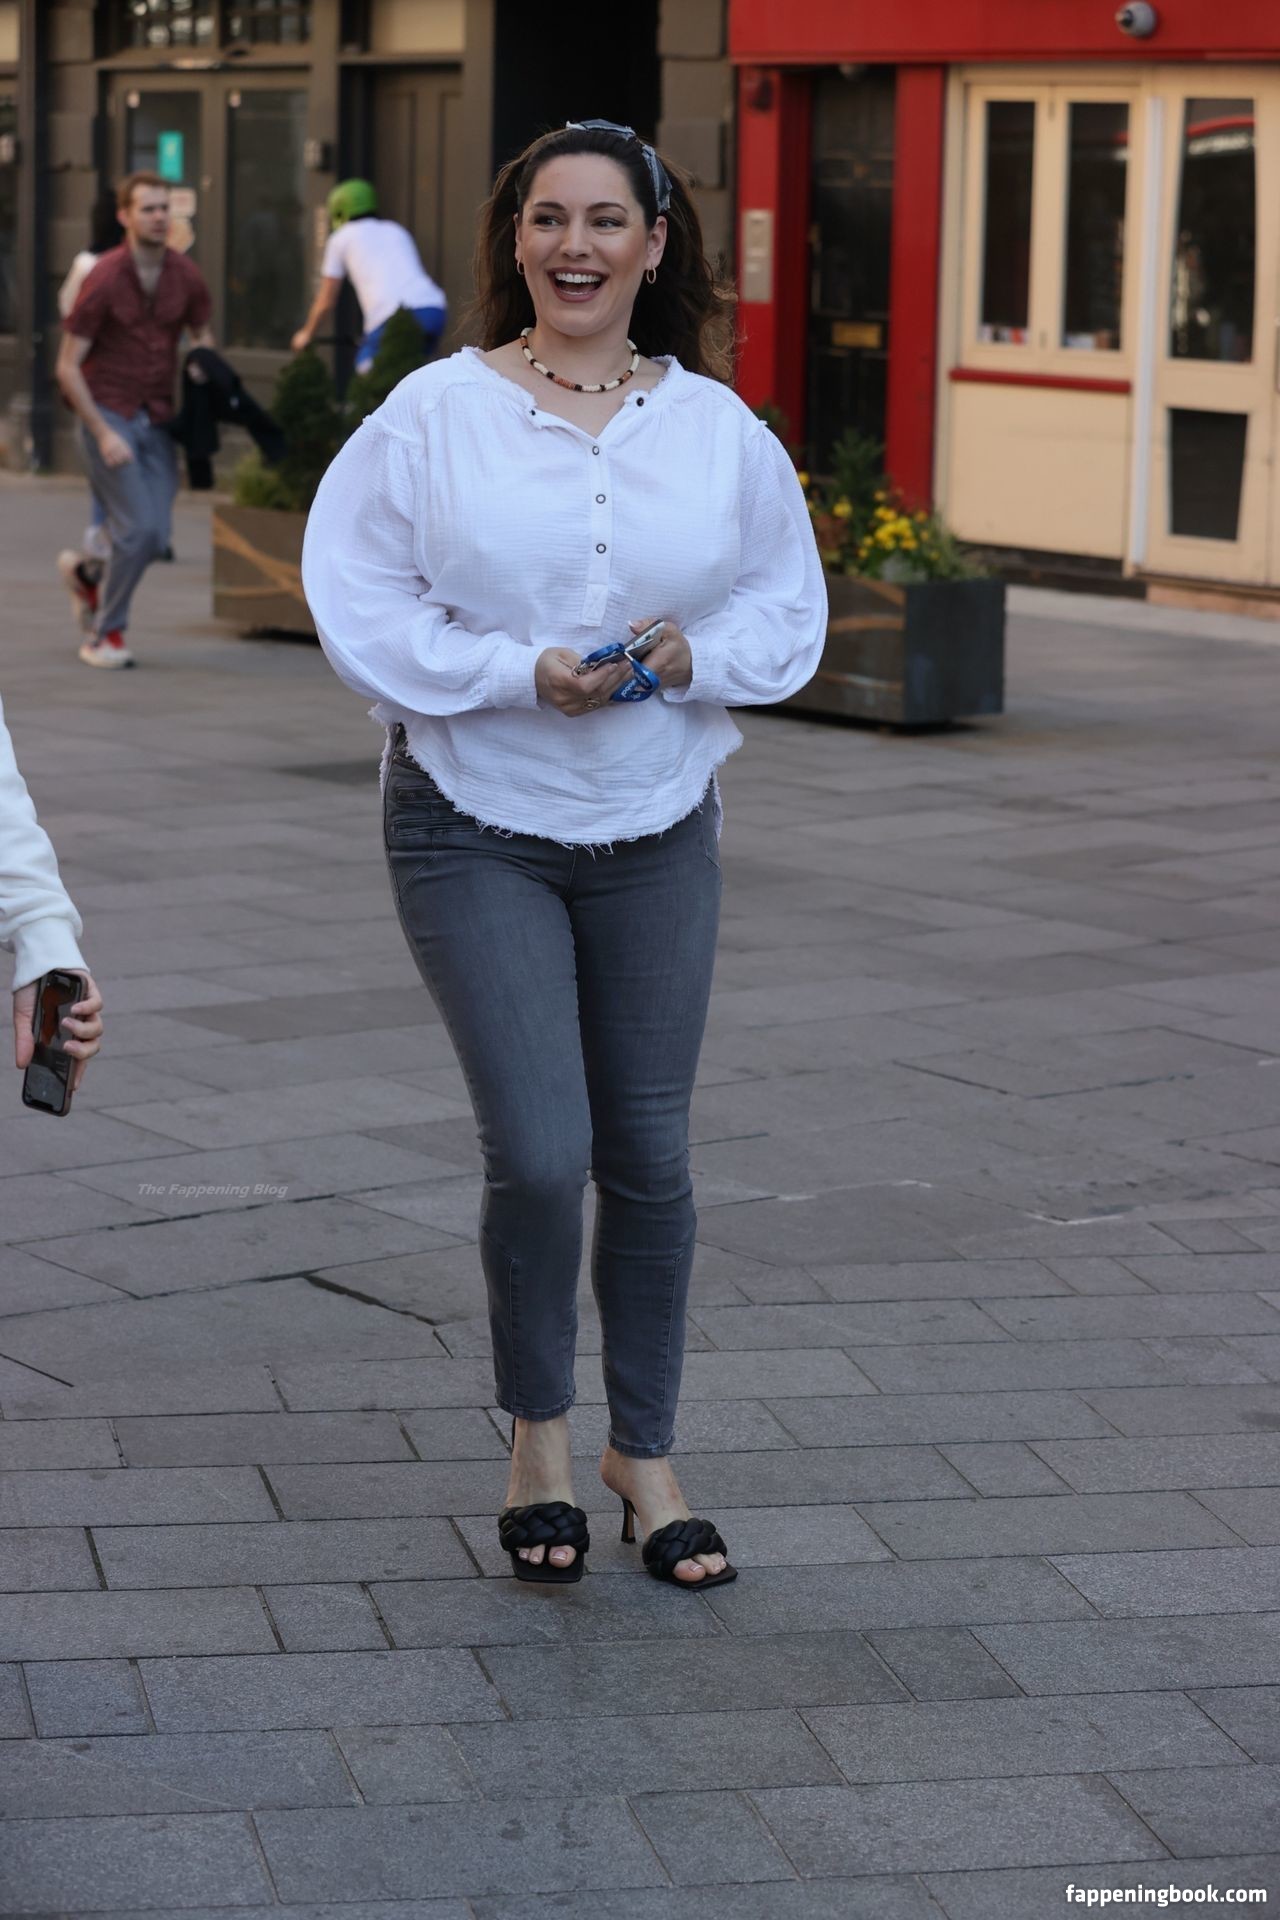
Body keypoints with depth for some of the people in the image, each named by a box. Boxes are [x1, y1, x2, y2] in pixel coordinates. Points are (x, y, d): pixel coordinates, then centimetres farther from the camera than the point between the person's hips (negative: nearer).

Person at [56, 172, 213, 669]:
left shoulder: (186, 276, -1)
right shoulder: (104, 278, -14)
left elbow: (202, 337, 15)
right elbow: (67, 368, -11)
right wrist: (103, 435, -18)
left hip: (156, 418, 5)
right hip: (107, 414, -5)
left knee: (156, 538, 1)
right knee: (139, 528, -14)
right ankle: (104, 636, 4)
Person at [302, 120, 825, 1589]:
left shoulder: (717, 426, 2)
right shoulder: (436, 411, -7)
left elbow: (788, 609, 9)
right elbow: (359, 602, -8)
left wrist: (695, 655, -12)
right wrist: (520, 672, -19)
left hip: (658, 832, 3)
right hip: (475, 828, -3)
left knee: (649, 1158, 8)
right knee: (539, 1153, -10)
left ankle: (644, 1451, 26)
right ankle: (538, 1433, 16)